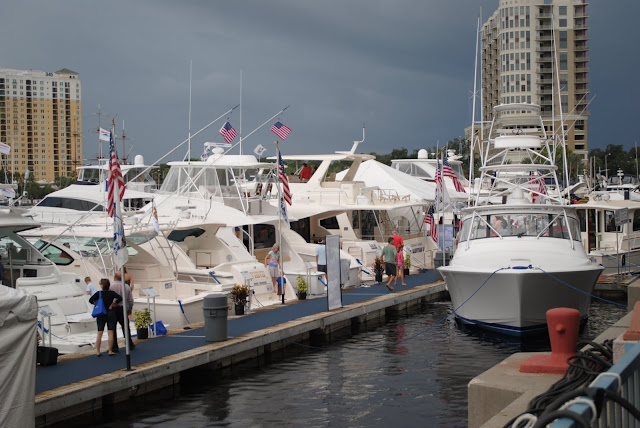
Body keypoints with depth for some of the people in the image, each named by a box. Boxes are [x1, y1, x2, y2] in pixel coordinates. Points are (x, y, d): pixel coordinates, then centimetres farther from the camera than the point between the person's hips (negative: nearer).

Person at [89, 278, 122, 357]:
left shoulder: (98, 293, -6)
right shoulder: (112, 293, -5)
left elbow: (90, 300, -13)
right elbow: (120, 298, -16)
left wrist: (96, 304, 4)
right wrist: (112, 304, -8)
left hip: (101, 315, 0)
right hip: (111, 314, 0)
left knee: (99, 333, 5)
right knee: (110, 333, 2)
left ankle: (97, 351, 6)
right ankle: (110, 351, 1)